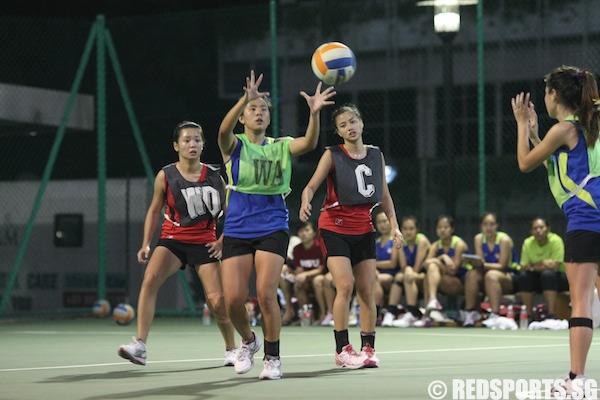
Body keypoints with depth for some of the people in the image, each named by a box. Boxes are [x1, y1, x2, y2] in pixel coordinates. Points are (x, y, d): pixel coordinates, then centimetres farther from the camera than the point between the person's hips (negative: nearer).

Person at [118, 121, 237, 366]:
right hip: (172, 240, 0)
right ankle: (140, 346, -29)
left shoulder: (214, 177, -2)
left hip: (204, 243, 0)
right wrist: (146, 244, -1)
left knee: (217, 301, -7)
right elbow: (154, 211, 8)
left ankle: (231, 349, 20)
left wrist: (222, 241, -4)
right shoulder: (165, 176, -3)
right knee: (150, 279, -27)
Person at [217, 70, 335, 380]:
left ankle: (272, 358, 2)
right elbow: (224, 130, -23)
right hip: (237, 229, 0)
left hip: (272, 229, 0)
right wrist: (245, 98, -41)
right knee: (233, 299, -5)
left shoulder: (280, 146, 7)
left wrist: (314, 112, -33)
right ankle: (249, 341, 26)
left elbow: (309, 143, -14)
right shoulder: (234, 145, 1)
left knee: (266, 294, -14)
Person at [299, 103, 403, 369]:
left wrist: (394, 224, 5)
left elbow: (384, 195, 14)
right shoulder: (332, 155, -4)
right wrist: (306, 203, -34)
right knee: (345, 286, -15)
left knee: (367, 290, 1)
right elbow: (312, 185, -13)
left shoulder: (376, 155, 8)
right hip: (335, 227, -4)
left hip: (363, 230, 4)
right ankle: (342, 349, -7)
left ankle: (368, 348, 10)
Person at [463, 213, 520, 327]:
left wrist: (484, 265, -34)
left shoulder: (504, 240, -15)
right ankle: (470, 312, -20)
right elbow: (480, 261, -3)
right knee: (472, 274, -24)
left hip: (511, 278, -5)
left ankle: (495, 315, -42)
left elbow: (502, 266, -19)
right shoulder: (479, 239, 0)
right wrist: (476, 263, -28)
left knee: (491, 275, -37)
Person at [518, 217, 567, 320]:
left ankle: (551, 315, -35)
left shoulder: (556, 240, -19)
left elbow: (555, 266, -26)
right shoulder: (528, 243, -6)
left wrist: (534, 267, -18)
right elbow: (524, 267, -9)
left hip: (558, 278, -4)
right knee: (524, 275, -23)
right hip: (540, 279, 4)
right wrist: (542, 264, -25)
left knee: (548, 274, -35)